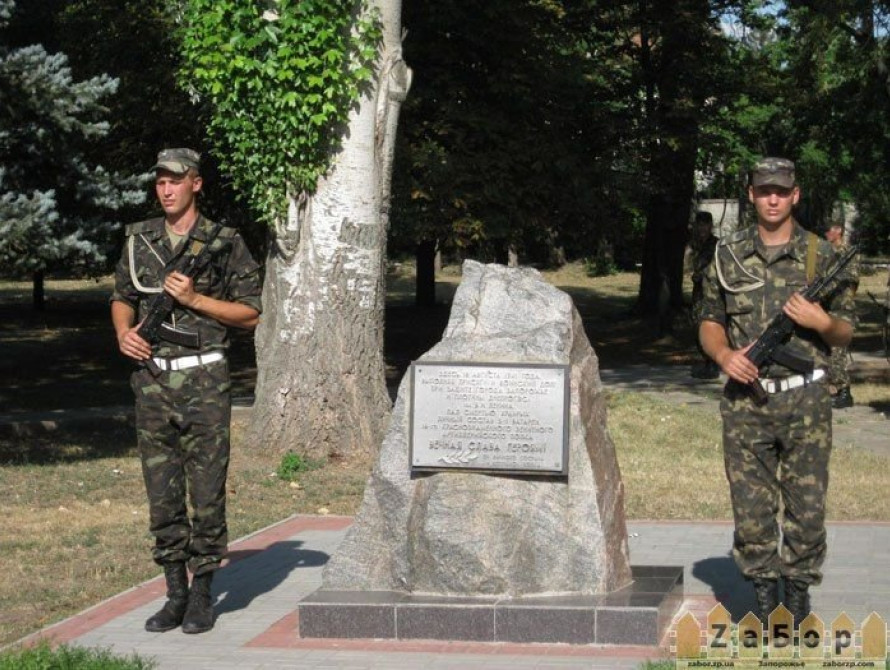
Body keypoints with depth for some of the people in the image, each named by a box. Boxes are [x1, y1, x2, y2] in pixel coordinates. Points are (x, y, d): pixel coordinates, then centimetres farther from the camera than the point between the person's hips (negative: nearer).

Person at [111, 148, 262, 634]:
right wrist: (123, 332, 1)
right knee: (161, 491, 6)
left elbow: (250, 313, -1)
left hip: (203, 381, -4)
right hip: (152, 380, 4)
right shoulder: (139, 241, 10)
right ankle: (175, 592, 14)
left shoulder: (224, 244, -1)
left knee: (206, 492, -2)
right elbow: (121, 297, 21)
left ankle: (202, 594, 8)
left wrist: (194, 299, -11)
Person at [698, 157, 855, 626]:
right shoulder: (728, 255, 7)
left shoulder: (822, 256, 3)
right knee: (751, 505, 3)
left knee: (807, 504, 1)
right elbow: (709, 322, 14)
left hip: (805, 399, -1)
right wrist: (723, 355, -6)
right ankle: (764, 591, 16)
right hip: (746, 400, 1)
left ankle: (799, 589, 16)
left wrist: (822, 322, -13)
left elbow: (845, 333, 8)